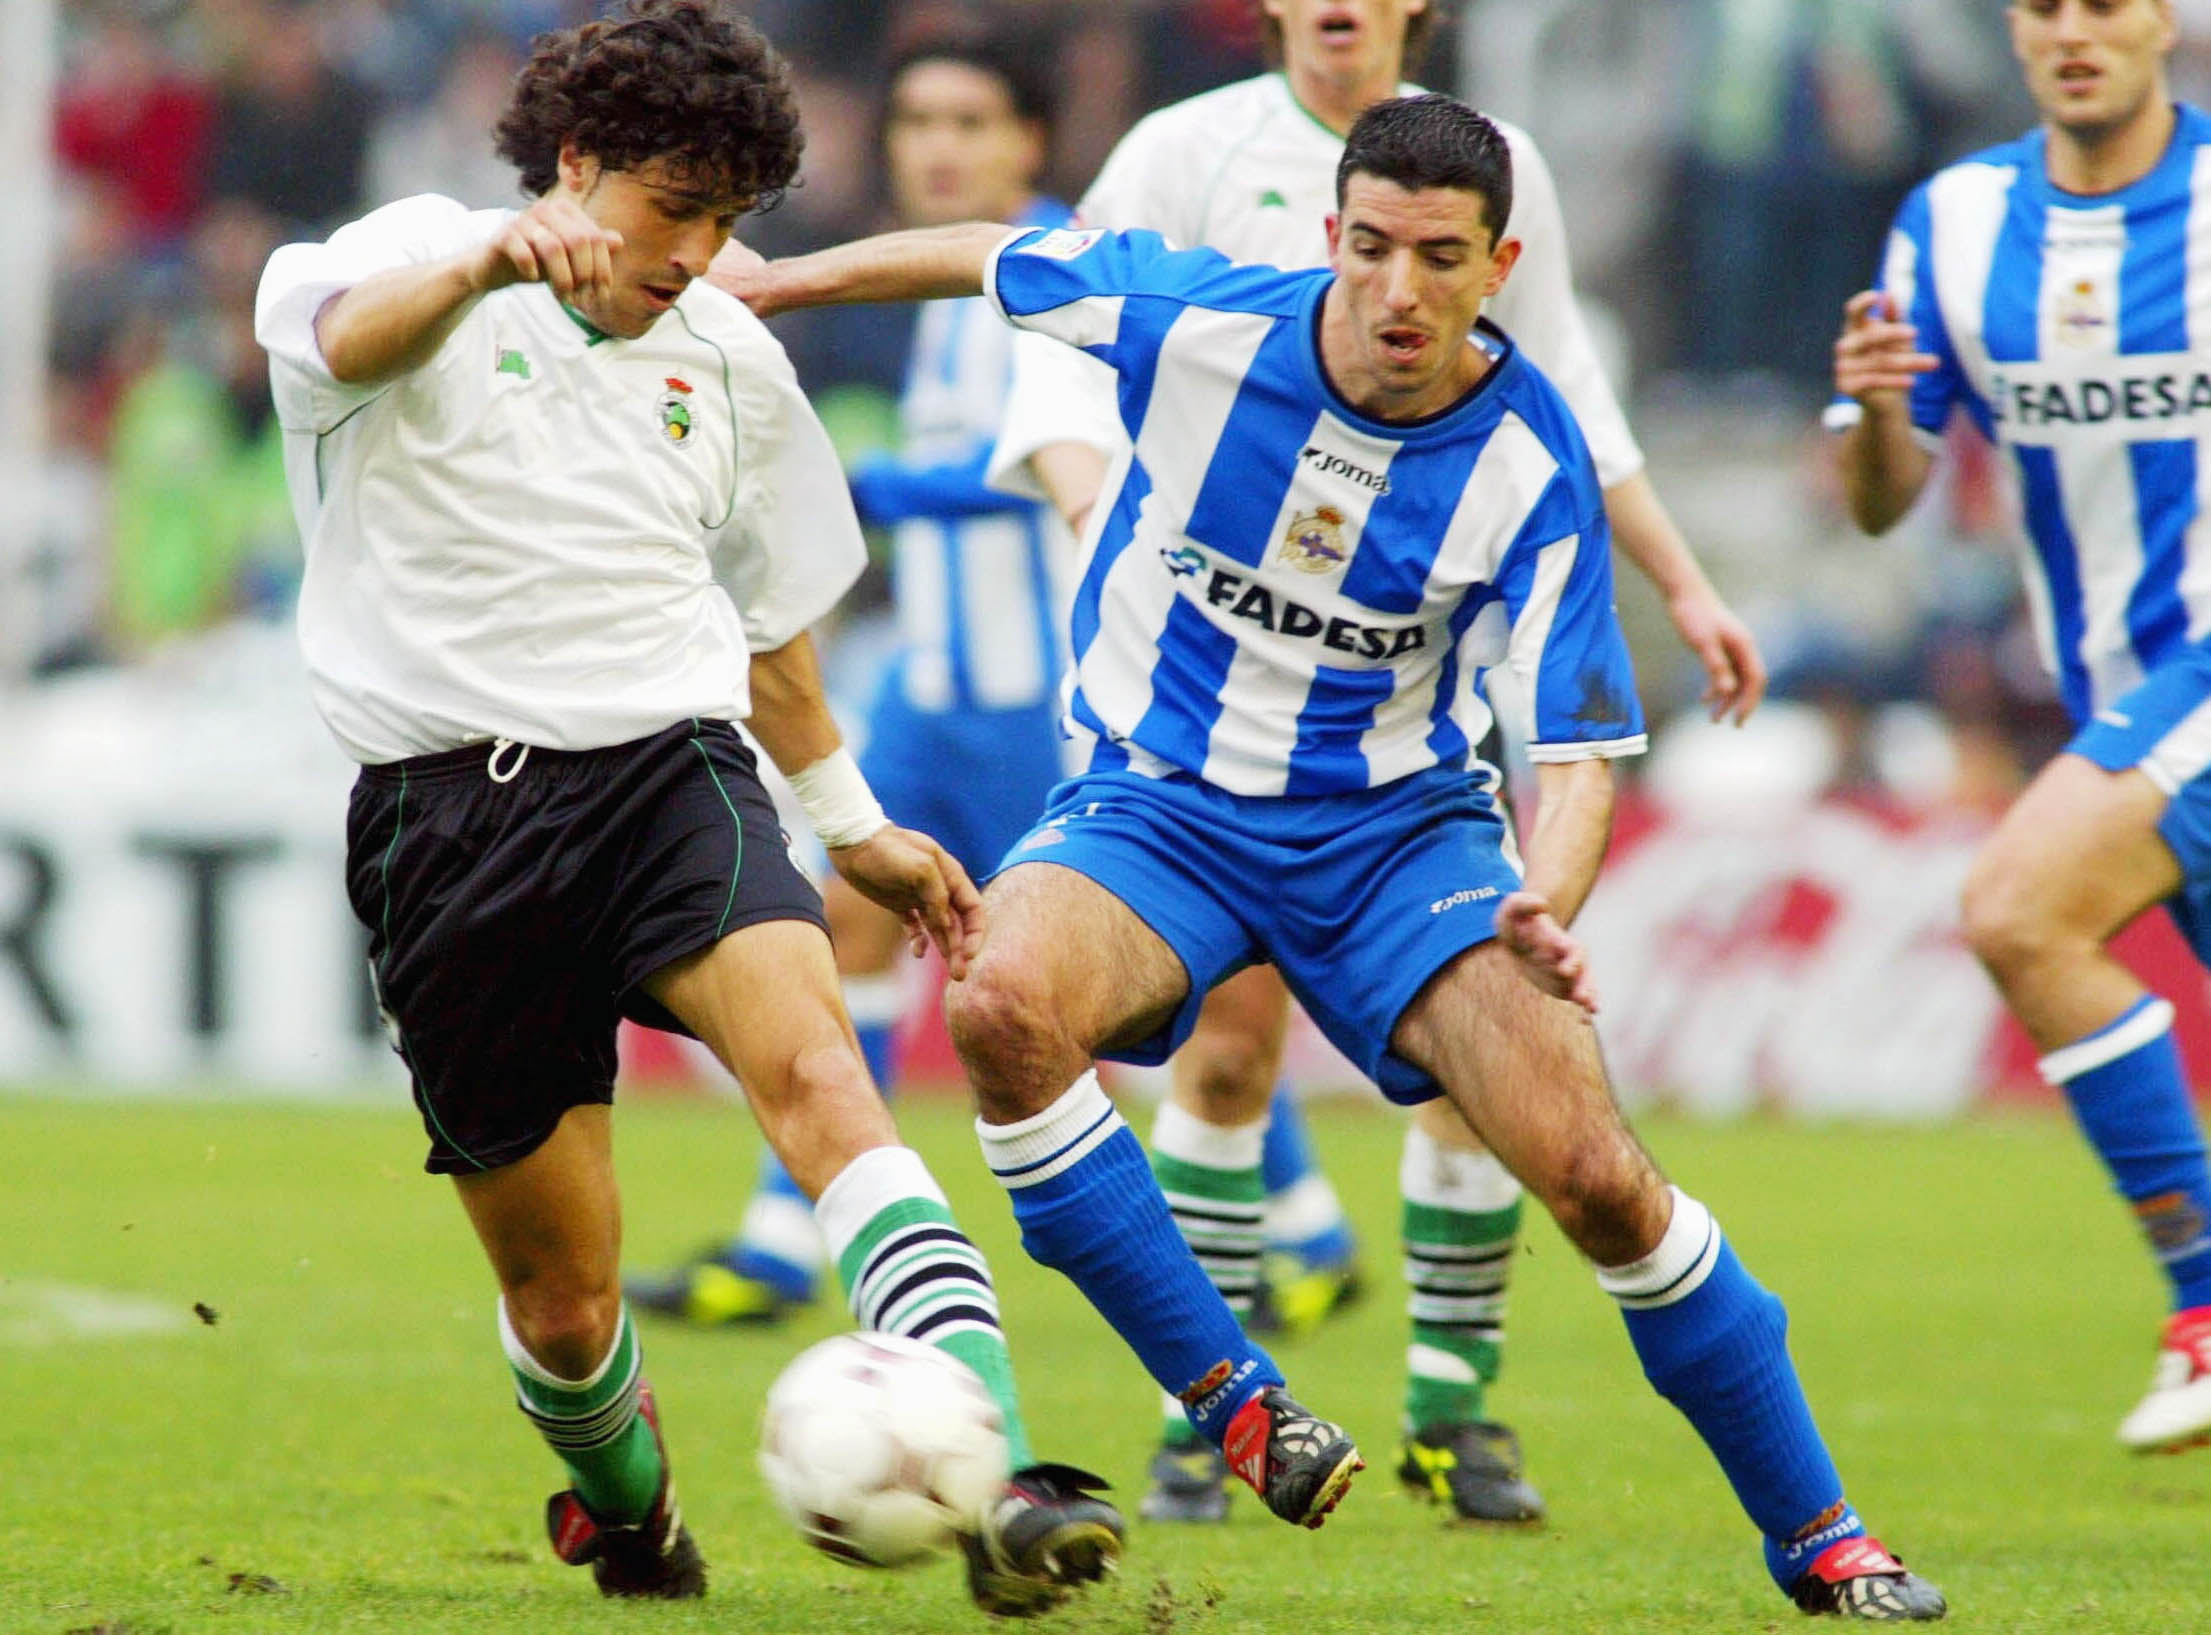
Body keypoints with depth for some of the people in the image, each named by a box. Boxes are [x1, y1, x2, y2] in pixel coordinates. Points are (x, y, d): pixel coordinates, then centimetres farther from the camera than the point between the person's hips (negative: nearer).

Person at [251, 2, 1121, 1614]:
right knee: (561, 1294, 3)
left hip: (667, 764, 2)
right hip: (453, 802, -2)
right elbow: (342, 334, -25)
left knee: (817, 1070, -28)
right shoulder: (419, 256, 1)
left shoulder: (731, 360, 16)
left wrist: (853, 823, 33)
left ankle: (998, 1491, -43)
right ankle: (624, 1509, 39)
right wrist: (490, 263, -46)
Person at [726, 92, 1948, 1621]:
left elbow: (1579, 745, -13)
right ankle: (1228, 1395, -21)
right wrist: (773, 280, 17)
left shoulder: (1532, 467, -15)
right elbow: (989, 258, 6)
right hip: (1156, 803, 1)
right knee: (1002, 1002, -33)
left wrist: (1545, 904, -34)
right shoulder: (1190, 320, -14)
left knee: (1595, 1173, -16)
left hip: (1395, 820, 0)